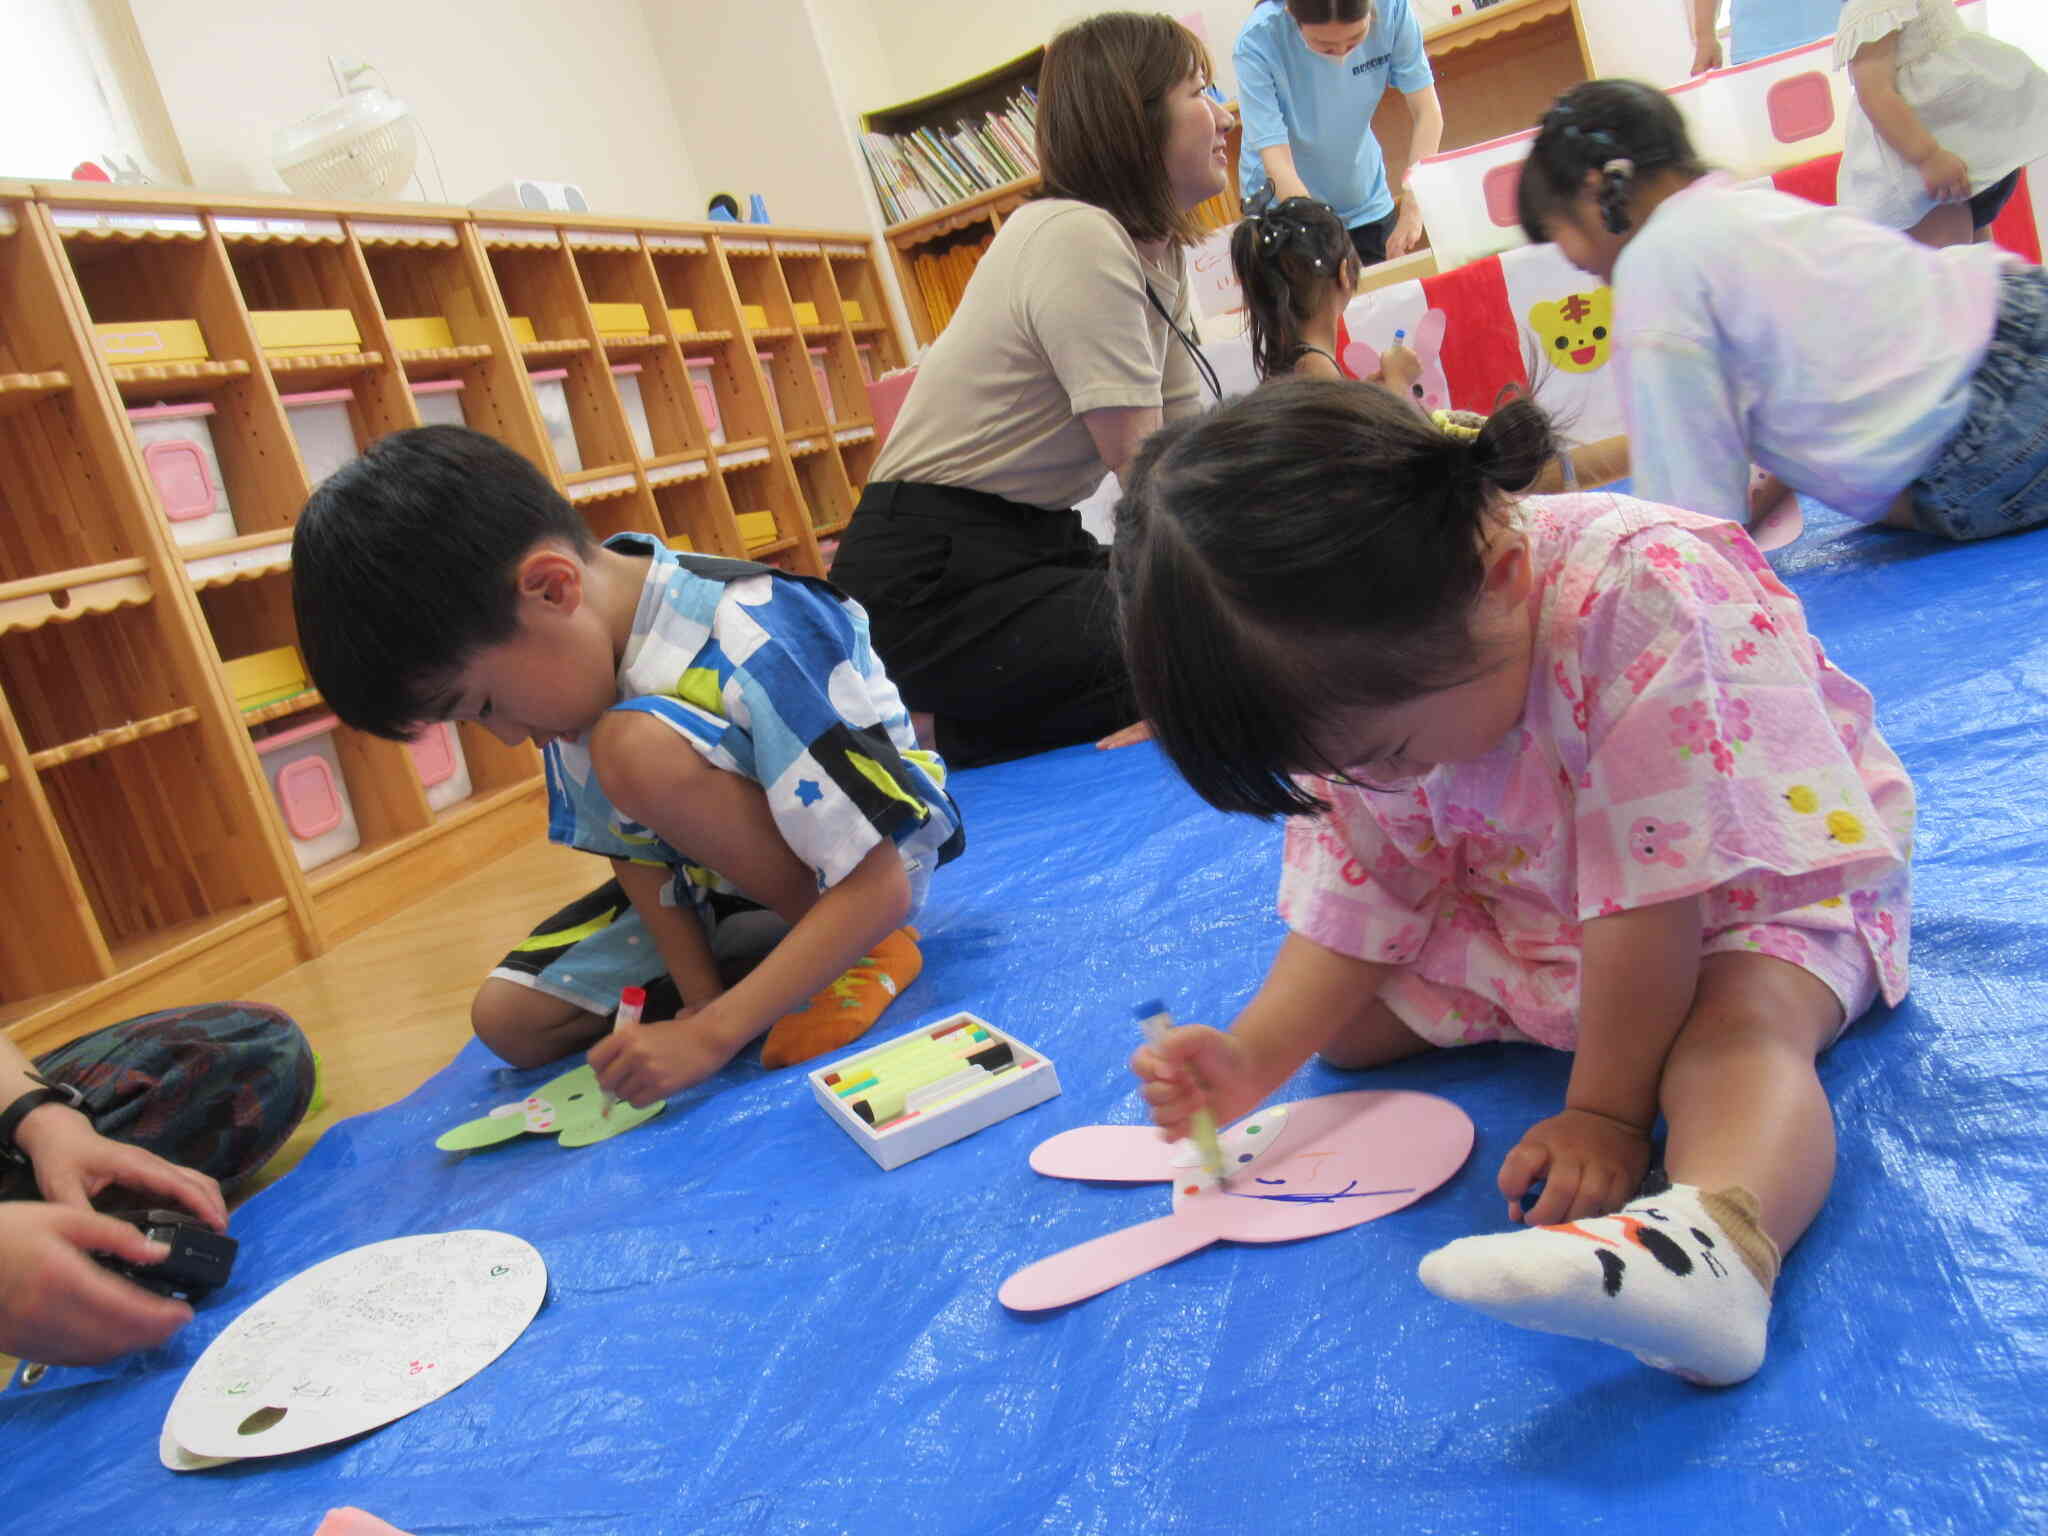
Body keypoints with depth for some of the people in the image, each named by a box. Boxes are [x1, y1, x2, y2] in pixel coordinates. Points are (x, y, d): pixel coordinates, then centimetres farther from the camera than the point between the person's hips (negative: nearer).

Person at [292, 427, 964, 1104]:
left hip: (873, 857, -7)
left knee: (637, 744, -33)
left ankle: (868, 952, -15)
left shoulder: (752, 653, -34)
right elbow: (633, 846, -3)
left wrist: (710, 1033, -36)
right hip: (717, 870, 8)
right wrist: (702, 995, -14)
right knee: (509, 1021, -2)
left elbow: (881, 888, -33)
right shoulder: (566, 652, -11)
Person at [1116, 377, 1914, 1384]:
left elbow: (1646, 896, -32)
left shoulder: (1645, 595, -37)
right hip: (1528, 915, 7)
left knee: (1741, 1027, -37)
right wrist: (1251, 1062, -20)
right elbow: (1351, 905, -7)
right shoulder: (1361, 690, -16)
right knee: (1345, 1025, -3)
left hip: (1750, 891, -6)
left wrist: (1605, 1110, -26)